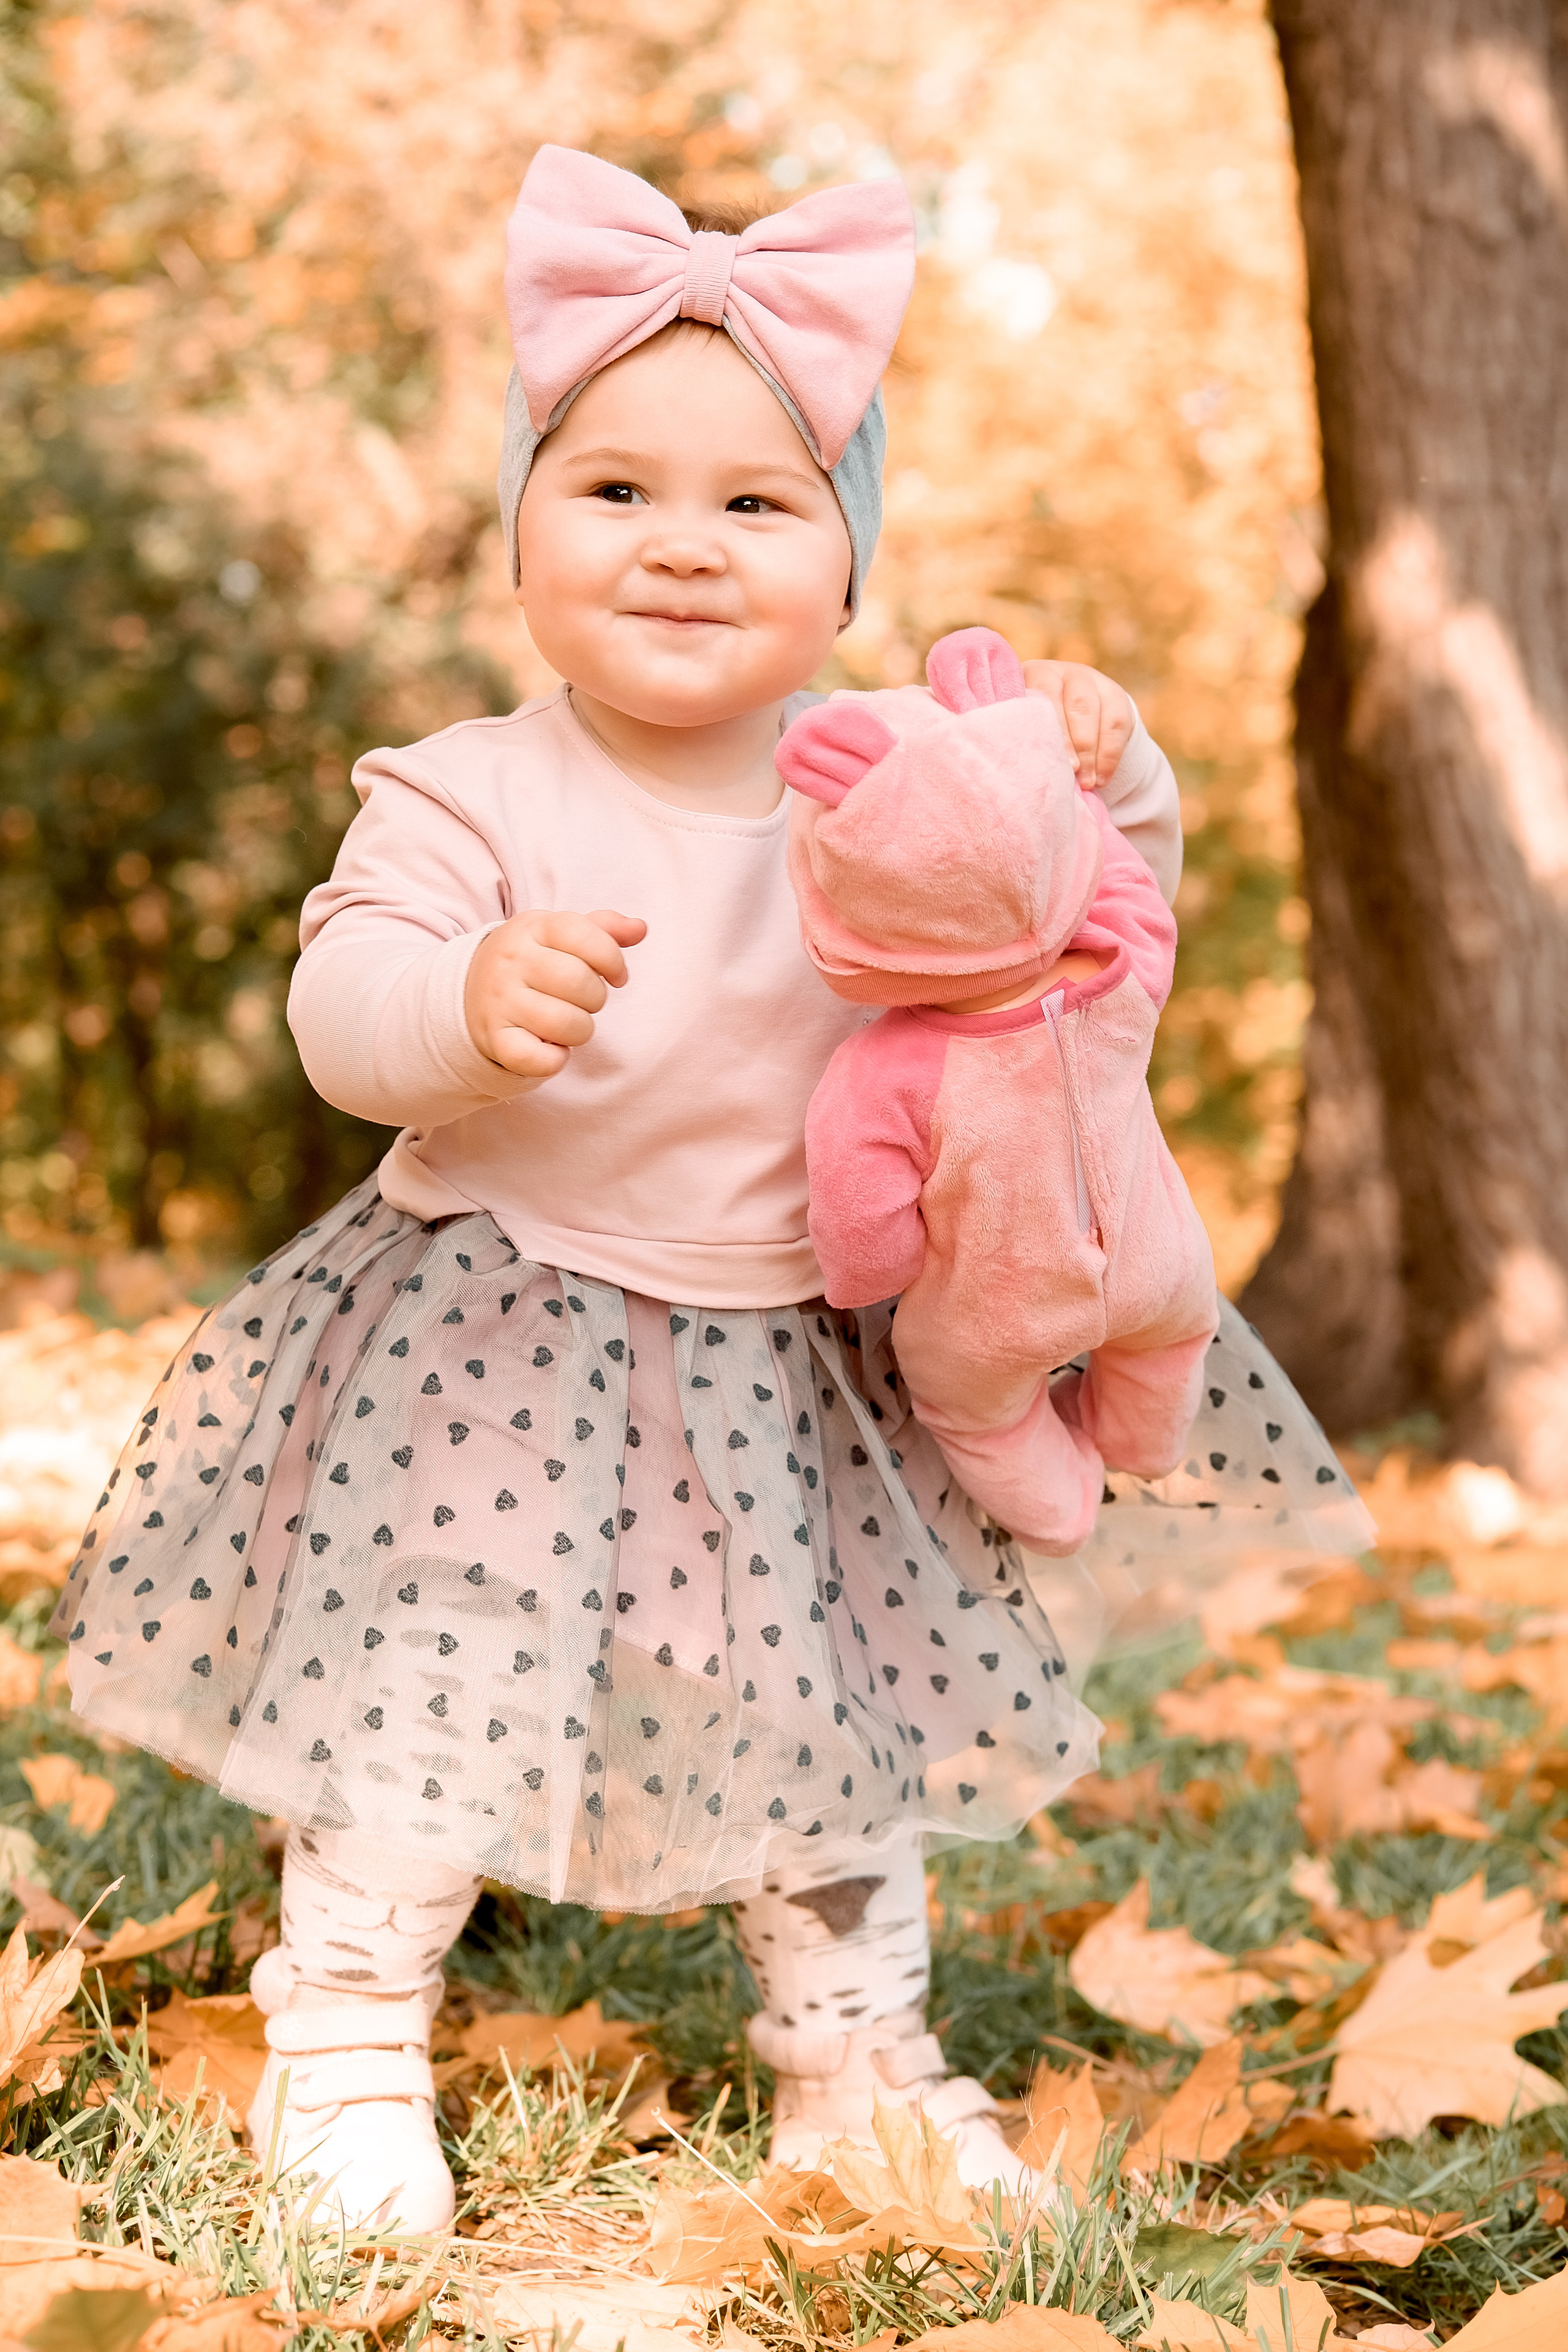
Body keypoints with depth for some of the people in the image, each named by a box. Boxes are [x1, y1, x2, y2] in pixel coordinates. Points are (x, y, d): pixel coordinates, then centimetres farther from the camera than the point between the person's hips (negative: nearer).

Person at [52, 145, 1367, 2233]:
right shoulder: (468, 799, -12)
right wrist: (472, 997, -42)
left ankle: (857, 2061, 34)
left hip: (795, 1368, 4)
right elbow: (343, 1004, -21)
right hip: (494, 1344, -3)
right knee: (426, 1696, -1)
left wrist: (1106, 778, -13)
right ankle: (347, 2054, 20)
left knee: (846, 1726, 14)